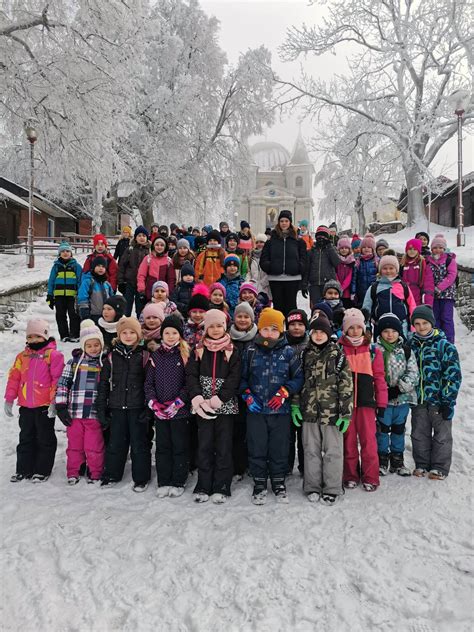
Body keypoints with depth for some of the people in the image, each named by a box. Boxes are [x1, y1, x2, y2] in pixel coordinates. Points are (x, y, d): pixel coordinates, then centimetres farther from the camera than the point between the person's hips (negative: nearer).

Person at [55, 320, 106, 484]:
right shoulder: (74, 362, 4)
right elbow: (62, 383, 4)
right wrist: (61, 407, -2)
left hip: (95, 413, -1)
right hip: (74, 412, 2)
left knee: (94, 446, 2)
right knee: (74, 444, 12)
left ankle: (95, 474, 19)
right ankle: (73, 473, 27)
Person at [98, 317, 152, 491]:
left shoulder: (143, 356, -1)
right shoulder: (112, 356, 3)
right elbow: (103, 383, 6)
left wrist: (148, 408, -7)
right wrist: (101, 409, 3)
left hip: (137, 408, -2)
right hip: (117, 407, 2)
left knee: (139, 443, 6)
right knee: (115, 443, 11)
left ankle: (141, 478, 18)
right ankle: (111, 475, 27)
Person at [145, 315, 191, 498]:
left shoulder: (186, 355, -3)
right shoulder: (156, 356, 7)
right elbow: (148, 383, 6)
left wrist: (178, 402, -14)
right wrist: (153, 402, -7)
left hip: (180, 410, -3)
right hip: (159, 412, 3)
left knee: (180, 446, 5)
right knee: (162, 446, 9)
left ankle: (178, 483, 16)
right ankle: (163, 482, 19)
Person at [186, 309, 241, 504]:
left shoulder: (232, 351, 1)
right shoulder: (198, 350, 6)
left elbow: (234, 378, -7)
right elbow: (191, 375, 0)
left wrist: (219, 398, -17)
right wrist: (197, 397, -15)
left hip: (226, 405, -1)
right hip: (203, 405, 1)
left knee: (223, 447, 2)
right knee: (204, 446, 5)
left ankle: (221, 487, 11)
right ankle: (203, 487, 15)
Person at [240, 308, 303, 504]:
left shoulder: (288, 352, 0)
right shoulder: (250, 351, 3)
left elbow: (298, 378, 2)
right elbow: (241, 377, 10)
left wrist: (284, 393, -11)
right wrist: (247, 395, -3)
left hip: (280, 410, 0)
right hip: (256, 410, 1)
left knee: (280, 449, 9)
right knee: (257, 449, 7)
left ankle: (279, 483, 26)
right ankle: (259, 484, 22)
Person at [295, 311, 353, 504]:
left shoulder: (338, 354, -3)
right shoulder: (306, 354, 9)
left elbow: (346, 384, -5)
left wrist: (346, 412, -9)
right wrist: (296, 405, 7)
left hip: (332, 411, -3)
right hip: (309, 410, 4)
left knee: (332, 451, 4)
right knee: (311, 450, 11)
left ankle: (332, 489, 16)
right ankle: (312, 487, 23)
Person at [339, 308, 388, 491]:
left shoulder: (373, 351, 4)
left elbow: (379, 378, 5)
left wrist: (381, 403, 2)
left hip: (366, 402, 0)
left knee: (368, 441, 1)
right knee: (348, 441, 8)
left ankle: (370, 477, 13)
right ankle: (351, 476, 20)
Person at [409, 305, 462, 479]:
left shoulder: (445, 345, -9)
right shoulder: (411, 345, 5)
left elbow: (454, 375, -10)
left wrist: (448, 401, -14)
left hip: (440, 401, -4)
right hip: (418, 401, 4)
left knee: (442, 436, 9)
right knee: (419, 434, 14)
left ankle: (440, 467, 23)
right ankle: (421, 464, 30)